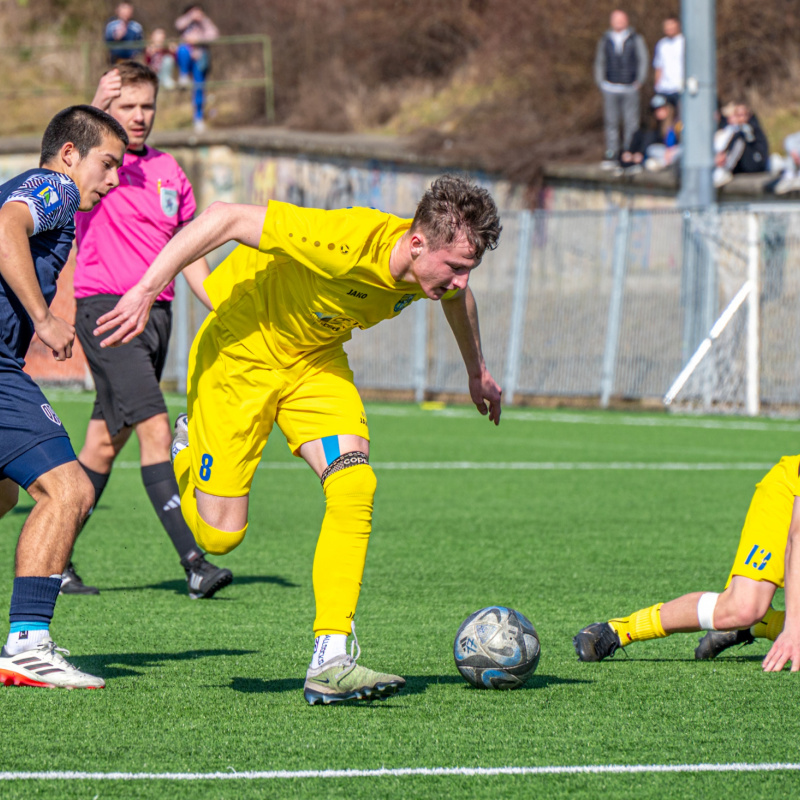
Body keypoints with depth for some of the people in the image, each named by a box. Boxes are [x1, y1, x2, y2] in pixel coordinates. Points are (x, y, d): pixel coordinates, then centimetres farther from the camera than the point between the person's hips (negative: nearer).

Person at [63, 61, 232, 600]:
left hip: (156, 310, 7)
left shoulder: (168, 170, 15)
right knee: (155, 429, -17)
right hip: (106, 308, -7)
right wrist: (93, 112, -39)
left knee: (107, 441, 10)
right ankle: (193, 561, -22)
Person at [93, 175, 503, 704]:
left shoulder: (441, 266, -14)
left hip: (316, 360, 6)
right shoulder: (348, 244, -38)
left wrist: (477, 372, 29)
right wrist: (145, 292, -32)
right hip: (241, 348, -6)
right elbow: (225, 218, -34)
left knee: (354, 486, -18)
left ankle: (330, 663, -15)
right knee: (220, 534, -4)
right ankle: (189, 447, 31)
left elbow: (456, 299, 14)